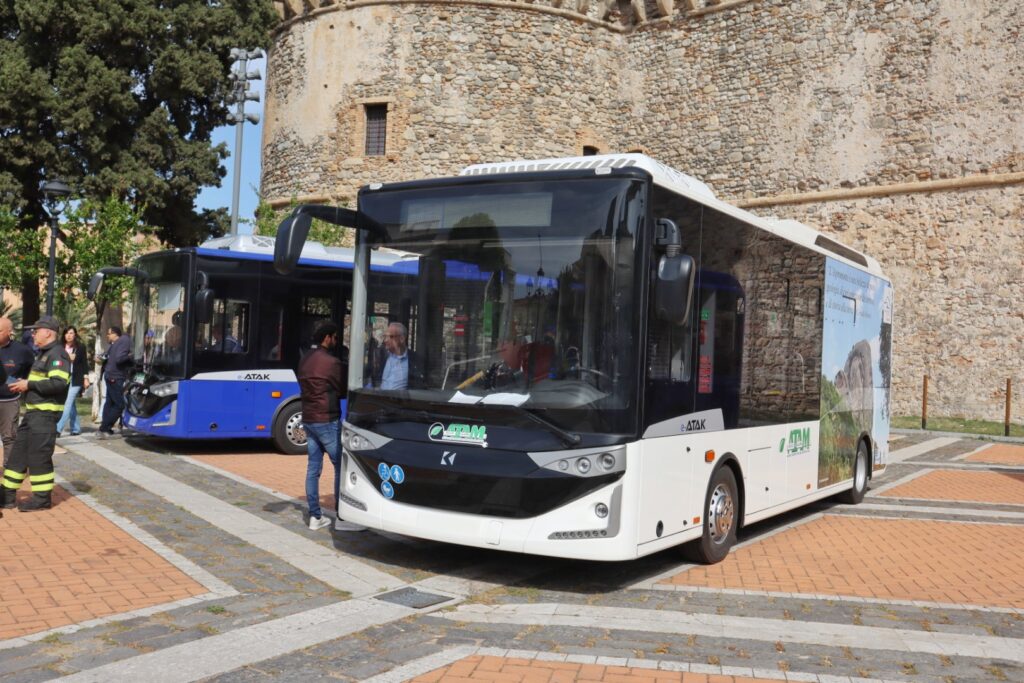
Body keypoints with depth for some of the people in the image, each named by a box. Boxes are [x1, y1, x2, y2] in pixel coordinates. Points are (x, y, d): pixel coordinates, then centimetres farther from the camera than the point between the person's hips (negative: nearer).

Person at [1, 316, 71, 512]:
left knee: (38, 455, -5)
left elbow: (59, 383, -25)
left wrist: (29, 385, -18)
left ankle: (42, 498, 4)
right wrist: (25, 385, 12)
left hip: (45, 414, -10)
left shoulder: (57, 354, -14)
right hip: (33, 411, 10)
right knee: (18, 452, 13)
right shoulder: (43, 354, 19)